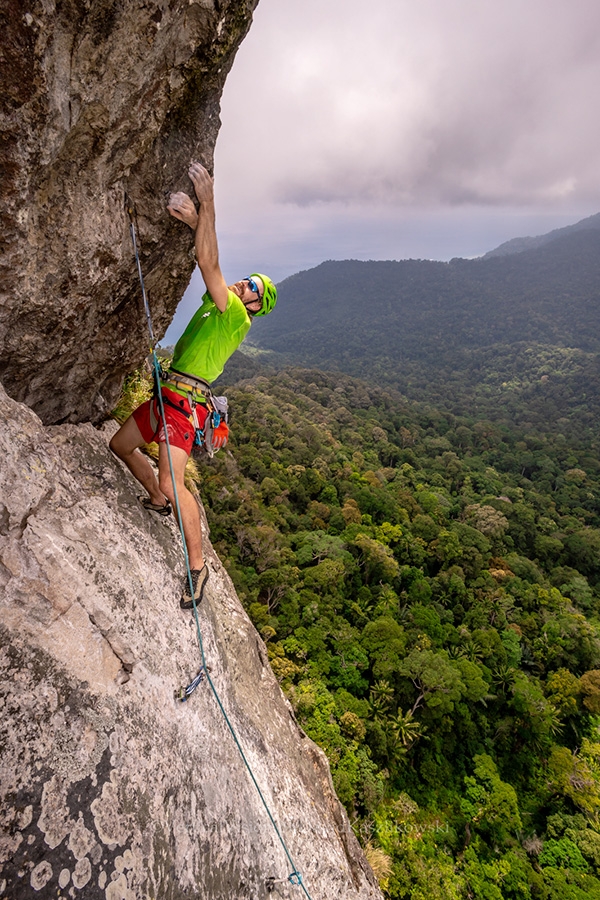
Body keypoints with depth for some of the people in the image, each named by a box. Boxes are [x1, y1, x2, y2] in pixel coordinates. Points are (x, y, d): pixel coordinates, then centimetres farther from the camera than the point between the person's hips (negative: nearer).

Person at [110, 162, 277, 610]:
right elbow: (210, 264, 15)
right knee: (120, 445, 22)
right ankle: (157, 500, 39)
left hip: (186, 402, -10)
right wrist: (195, 220, 1)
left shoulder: (238, 320, -9)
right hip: (167, 395, 10)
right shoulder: (217, 305, 16)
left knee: (174, 484, -21)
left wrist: (208, 204, -16)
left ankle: (198, 565, -7)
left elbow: (209, 264, -18)